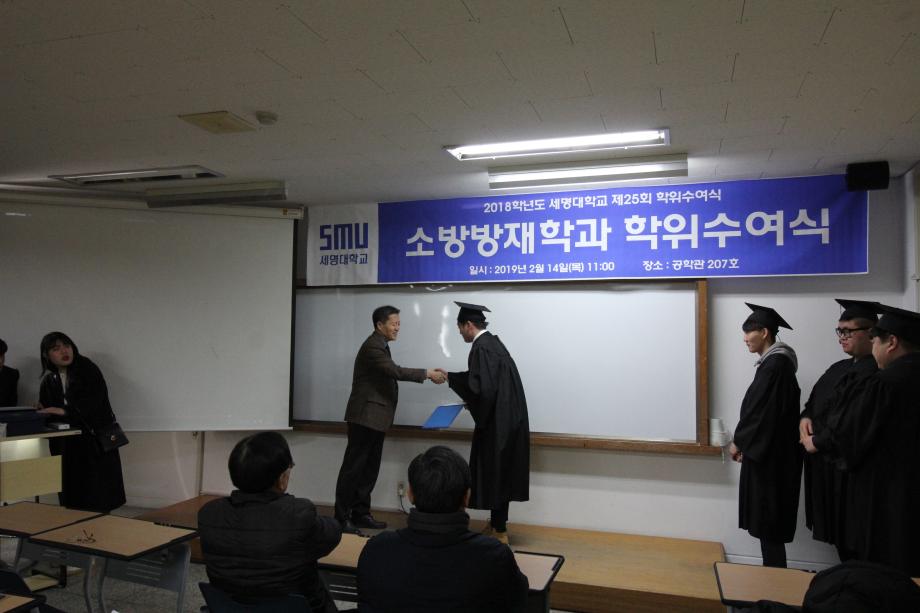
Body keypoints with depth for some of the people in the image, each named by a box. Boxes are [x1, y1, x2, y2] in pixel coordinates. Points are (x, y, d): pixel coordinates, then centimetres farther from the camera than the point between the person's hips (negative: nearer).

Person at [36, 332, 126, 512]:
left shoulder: (87, 369, -4)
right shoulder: (48, 380, 11)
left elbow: (94, 401, -16)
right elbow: (47, 413, 15)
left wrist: (64, 411, -24)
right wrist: (41, 412, -6)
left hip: (95, 441, -4)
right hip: (68, 445, 5)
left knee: (97, 500, -5)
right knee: (72, 500, 3)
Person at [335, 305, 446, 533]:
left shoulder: (380, 345, 17)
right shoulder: (372, 346, -16)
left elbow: (391, 374, 16)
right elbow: (396, 371, -26)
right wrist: (428, 373, -22)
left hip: (375, 418, 10)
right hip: (365, 416, -10)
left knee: (370, 469, 11)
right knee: (353, 467, -4)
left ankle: (360, 513, 17)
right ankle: (341, 517, 2)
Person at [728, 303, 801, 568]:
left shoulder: (774, 365, -19)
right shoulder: (775, 362, 11)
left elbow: (760, 410, -20)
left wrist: (738, 442, -8)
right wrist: (744, 443, 12)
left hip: (770, 454, -10)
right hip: (769, 451, 10)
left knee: (768, 519, 0)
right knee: (769, 519, 15)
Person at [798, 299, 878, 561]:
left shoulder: (876, 373, -17)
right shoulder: (839, 368, 12)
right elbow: (815, 402, 19)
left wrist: (818, 441, -11)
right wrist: (805, 418, -2)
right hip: (826, 462, 9)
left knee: (851, 544, 3)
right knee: (837, 533, 17)